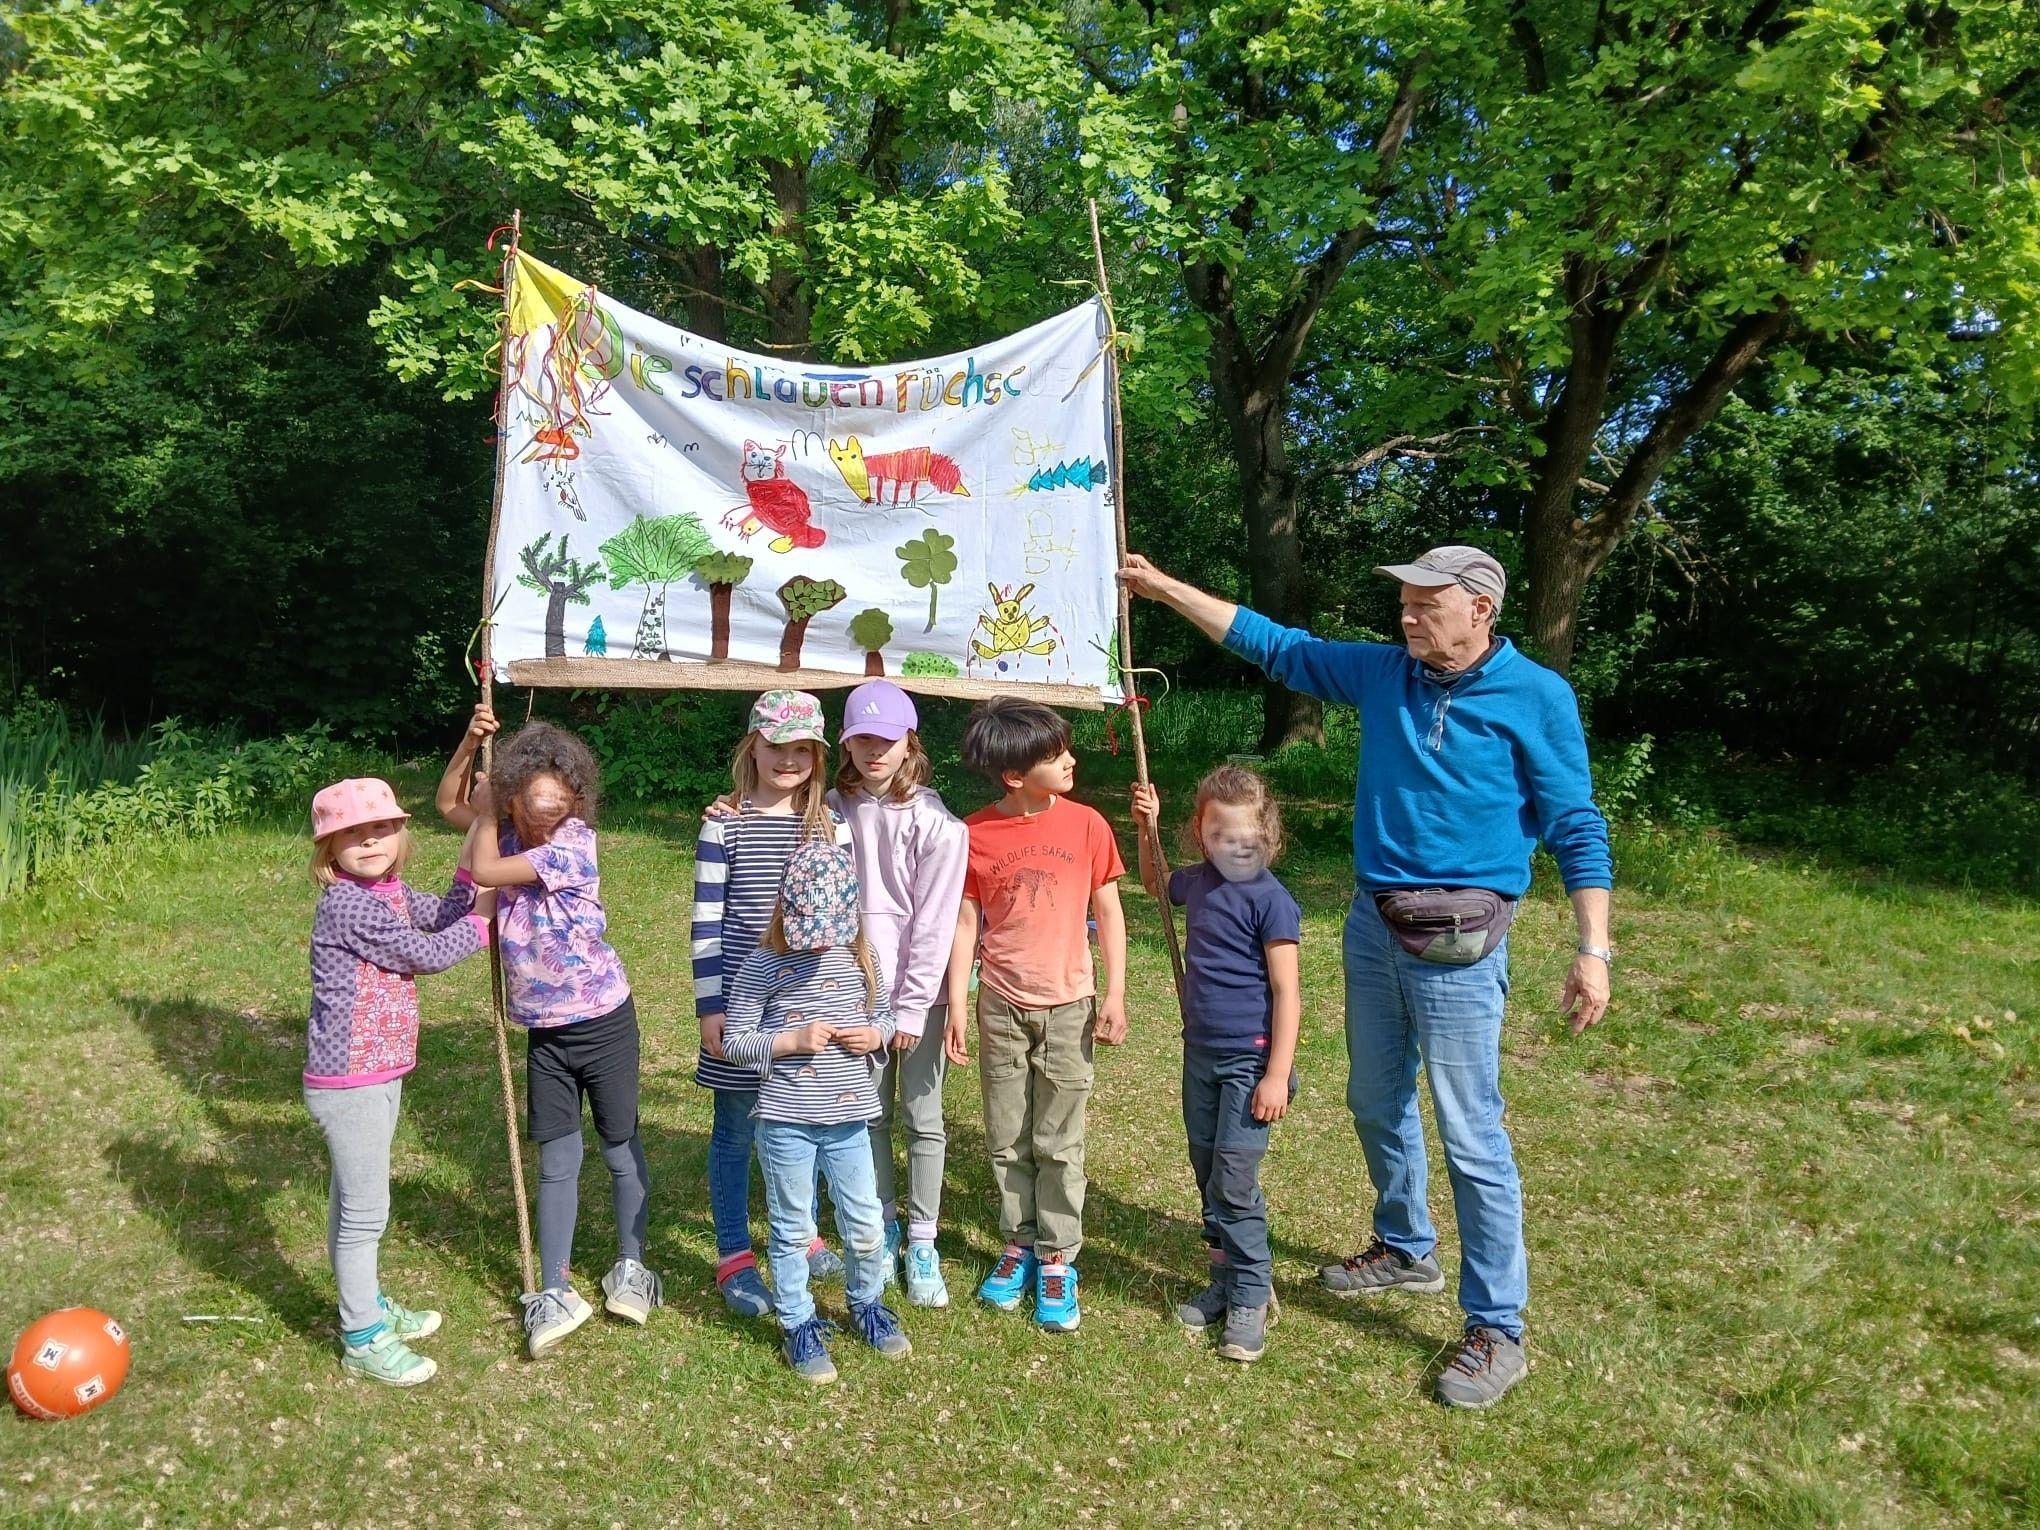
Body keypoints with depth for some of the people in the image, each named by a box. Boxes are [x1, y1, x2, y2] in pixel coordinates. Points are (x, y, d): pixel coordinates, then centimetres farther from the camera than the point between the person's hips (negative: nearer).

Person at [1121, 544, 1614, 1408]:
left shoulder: (1536, 697, -8)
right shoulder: (1382, 674, 5)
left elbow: (1577, 828, -6)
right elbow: (1274, 645, 12)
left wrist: (1593, 949, -13)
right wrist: (1166, 589, 10)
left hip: (1457, 943, -6)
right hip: (1372, 923, 6)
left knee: (1471, 1135, -3)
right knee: (1377, 1103, 19)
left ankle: (1496, 1329, 11)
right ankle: (1406, 1251, 42)